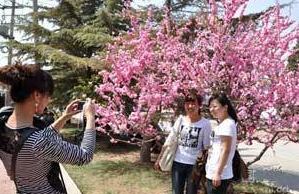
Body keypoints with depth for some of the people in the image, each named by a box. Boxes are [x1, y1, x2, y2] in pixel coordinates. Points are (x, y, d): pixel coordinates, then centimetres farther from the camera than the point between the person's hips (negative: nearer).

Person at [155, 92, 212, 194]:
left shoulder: (205, 123, -8)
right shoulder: (180, 120, 0)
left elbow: (206, 147, -4)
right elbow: (169, 141, 3)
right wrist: (159, 159, 2)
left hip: (195, 164, -2)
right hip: (178, 162, 2)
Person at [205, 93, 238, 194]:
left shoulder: (227, 124, -15)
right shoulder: (221, 123, 14)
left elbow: (226, 150, -19)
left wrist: (218, 173, -20)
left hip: (220, 175, -9)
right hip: (212, 173, 9)